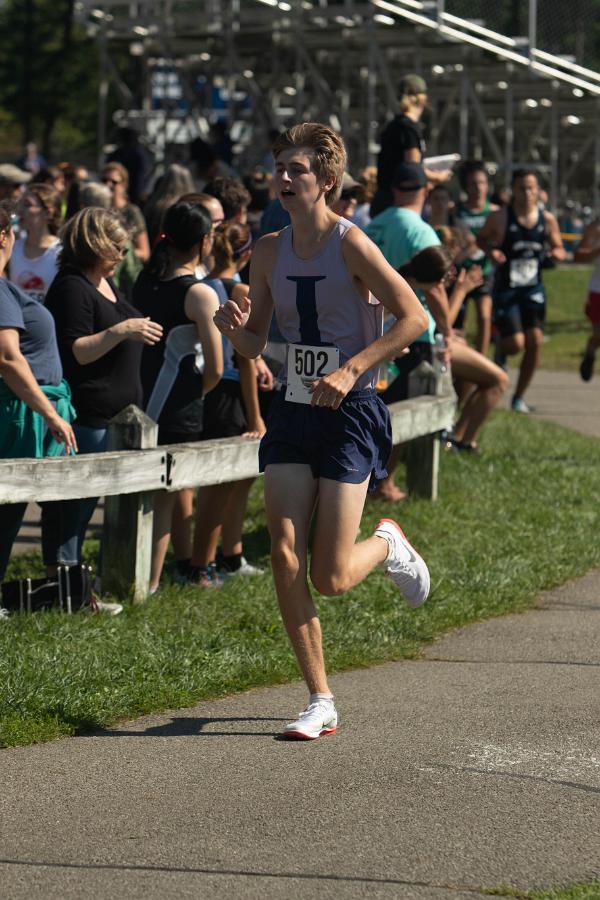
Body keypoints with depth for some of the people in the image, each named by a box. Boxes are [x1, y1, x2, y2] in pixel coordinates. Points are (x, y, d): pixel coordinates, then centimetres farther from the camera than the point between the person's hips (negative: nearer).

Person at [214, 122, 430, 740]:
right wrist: (234, 328, -10)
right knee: (285, 559, -7)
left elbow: (413, 317, -13)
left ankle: (388, 545, 27)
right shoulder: (269, 251, 6)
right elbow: (254, 346, 14)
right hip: (291, 412, 5)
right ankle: (320, 704, 2)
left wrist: (351, 370, -21)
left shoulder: (350, 244, -12)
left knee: (329, 579, -9)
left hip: (349, 413, -5)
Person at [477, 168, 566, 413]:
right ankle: (500, 351, 27)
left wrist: (556, 253, -12)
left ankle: (519, 397, 9)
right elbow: (481, 239, 6)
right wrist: (491, 251, -15)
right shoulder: (499, 218, -10)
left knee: (535, 341, -7)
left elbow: (559, 249, 12)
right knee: (515, 343, -13)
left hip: (533, 290, 3)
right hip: (506, 289, -3)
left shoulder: (547, 220, 0)